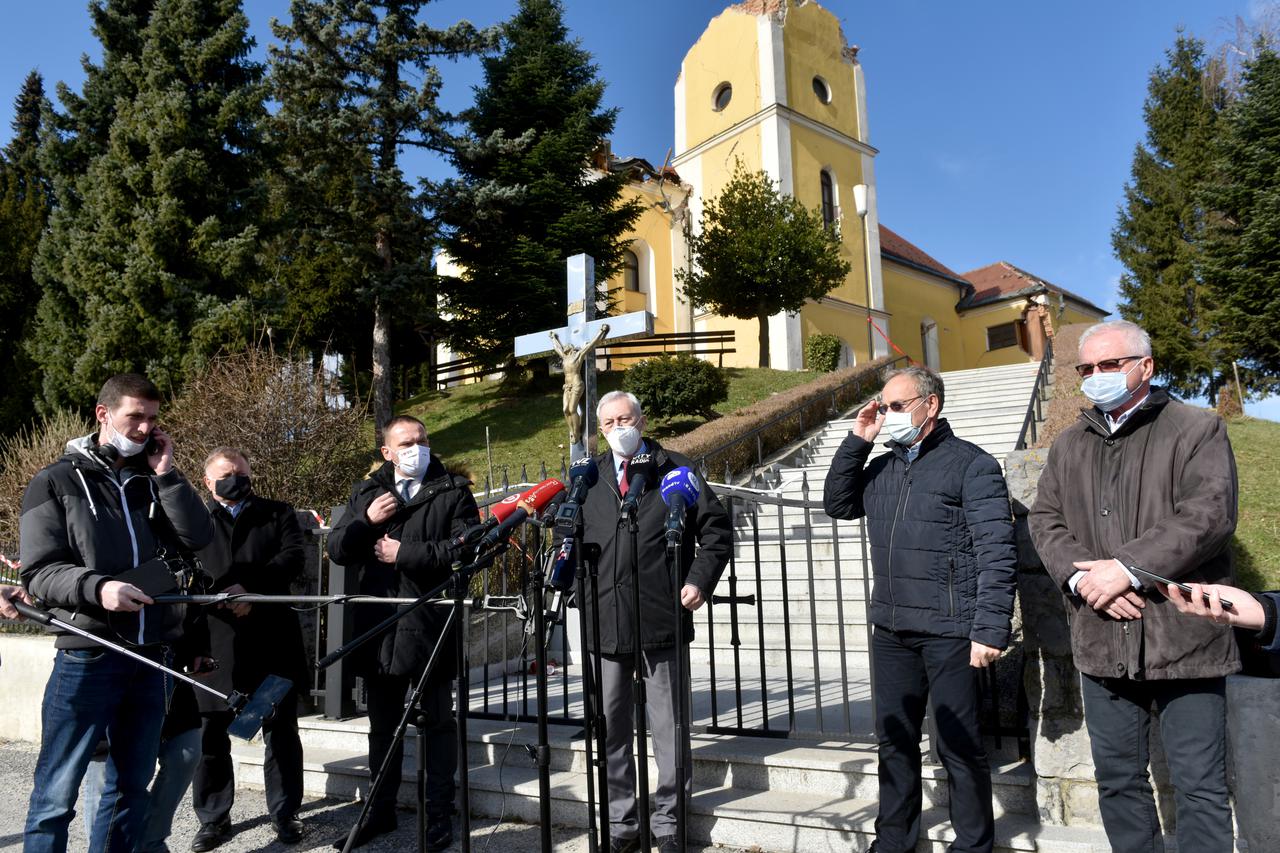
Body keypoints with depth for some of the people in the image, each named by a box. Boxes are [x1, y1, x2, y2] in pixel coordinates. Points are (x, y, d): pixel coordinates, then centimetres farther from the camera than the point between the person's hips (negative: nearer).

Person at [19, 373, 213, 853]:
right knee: (56, 794, 2)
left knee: (131, 786, 14)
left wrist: (166, 474, -6)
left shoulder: (153, 484, 13)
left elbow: (198, 539, 0)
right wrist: (97, 588, -26)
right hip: (87, 655, -4)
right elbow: (38, 572, -7)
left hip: (150, 655, 5)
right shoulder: (56, 482, 0)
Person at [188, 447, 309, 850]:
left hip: (272, 640, -1)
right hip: (213, 639, 1)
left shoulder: (278, 514, 13)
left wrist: (251, 590, -17)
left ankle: (284, 813, 18)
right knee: (210, 731, 5)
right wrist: (214, 597, -14)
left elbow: (293, 557, -3)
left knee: (280, 729, 5)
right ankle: (214, 817, 21)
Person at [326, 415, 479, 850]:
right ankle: (381, 810, 31)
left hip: (431, 626, -4)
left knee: (437, 724, 7)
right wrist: (367, 520, -10)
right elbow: (337, 551, 7)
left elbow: (467, 547, -14)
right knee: (382, 725, 17)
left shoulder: (453, 491, -1)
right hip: (378, 628, 4)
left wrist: (405, 553, -14)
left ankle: (439, 813, 19)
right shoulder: (367, 492, 12)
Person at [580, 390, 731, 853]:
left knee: (668, 726, 7)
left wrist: (699, 579, -8)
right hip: (605, 619, 3)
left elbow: (716, 530, 4)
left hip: (663, 618, -2)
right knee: (610, 727, 11)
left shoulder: (678, 470, 4)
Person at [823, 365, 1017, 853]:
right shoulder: (881, 468, 13)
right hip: (890, 630, 6)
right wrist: (857, 440, 4)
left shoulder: (971, 464, -6)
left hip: (950, 631, -6)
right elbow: (837, 505, 13)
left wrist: (990, 629, -18)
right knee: (894, 740, 15)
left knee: (959, 745, 6)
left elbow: (997, 554, -11)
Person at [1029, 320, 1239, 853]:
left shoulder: (1197, 429, -1)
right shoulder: (1069, 446, 14)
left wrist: (1128, 567, -19)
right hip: (1101, 642, 5)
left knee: (1200, 785, 5)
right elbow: (1045, 520, 6)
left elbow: (1210, 513, -14)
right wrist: (1079, 576, -11)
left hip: (1183, 636, -4)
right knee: (1117, 776, 15)